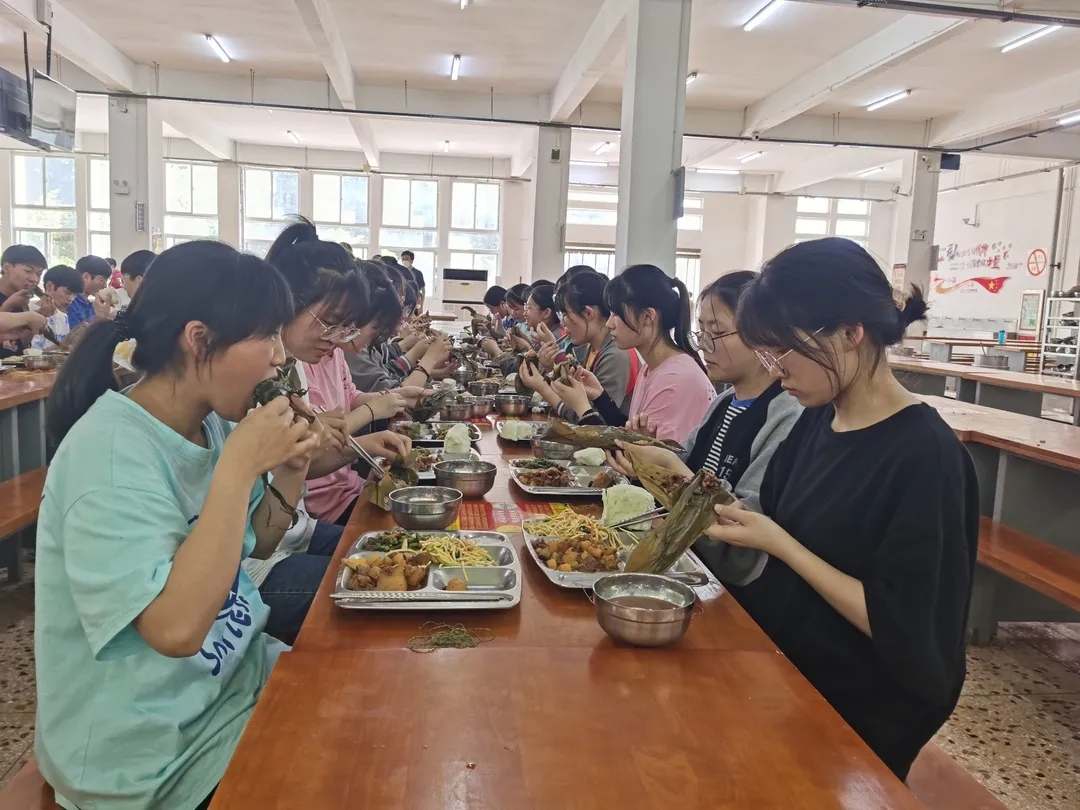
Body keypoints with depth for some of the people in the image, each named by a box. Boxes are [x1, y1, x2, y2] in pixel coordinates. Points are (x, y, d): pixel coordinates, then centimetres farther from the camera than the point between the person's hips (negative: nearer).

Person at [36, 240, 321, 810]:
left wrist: (290, 472, -8)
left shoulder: (210, 423, -1)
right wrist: (239, 465, -32)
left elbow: (256, 544, 11)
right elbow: (177, 628, -34)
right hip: (153, 748, -7)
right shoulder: (111, 454, -26)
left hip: (234, 674, 7)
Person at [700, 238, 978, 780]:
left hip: (855, 724, -6)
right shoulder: (817, 420, 0)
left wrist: (777, 544, -26)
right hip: (782, 677, 6)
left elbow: (900, 631, -24)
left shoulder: (925, 456, -23)